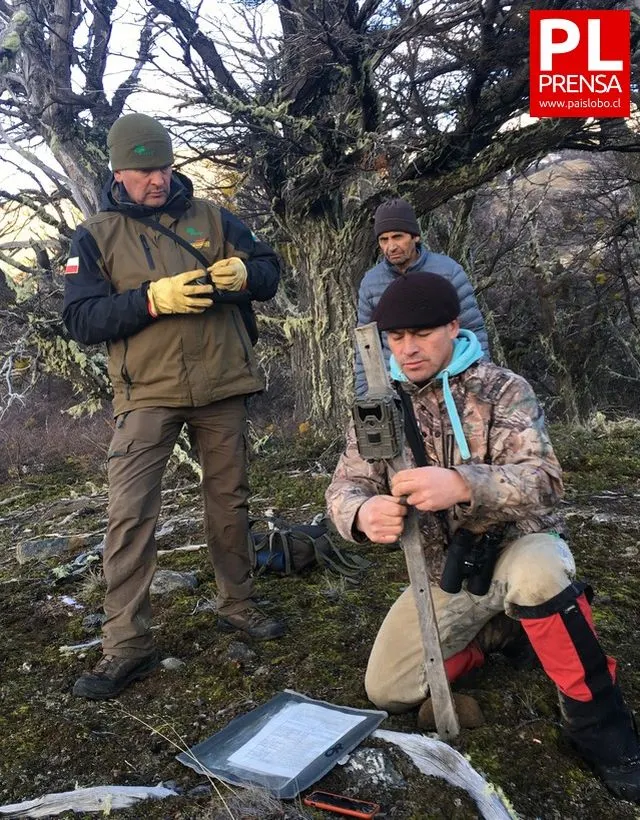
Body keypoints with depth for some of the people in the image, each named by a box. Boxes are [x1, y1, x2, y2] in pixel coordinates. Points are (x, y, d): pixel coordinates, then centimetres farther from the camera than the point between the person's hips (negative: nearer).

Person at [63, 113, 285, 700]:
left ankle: (237, 604, 29)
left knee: (230, 501, 11)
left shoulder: (211, 217, 9)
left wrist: (243, 273, -14)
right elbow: (81, 319, -5)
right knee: (129, 513, -9)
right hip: (147, 393, -2)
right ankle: (126, 645, 1)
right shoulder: (96, 236, 4)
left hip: (221, 387, 2)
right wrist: (152, 299, -20)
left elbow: (270, 269, 10)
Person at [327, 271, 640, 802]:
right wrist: (362, 514, -36)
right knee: (387, 692, -5)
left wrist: (465, 484, -48)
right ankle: (488, 632, 19)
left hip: (517, 549, -3)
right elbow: (345, 486, -9)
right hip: (442, 573, 4)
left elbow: (545, 482, -27)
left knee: (535, 572, -39)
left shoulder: (502, 389, -14)